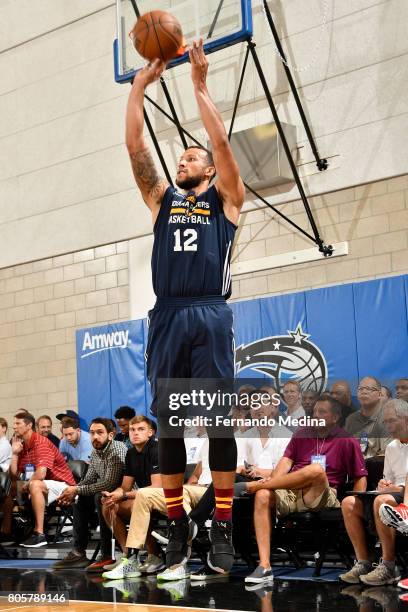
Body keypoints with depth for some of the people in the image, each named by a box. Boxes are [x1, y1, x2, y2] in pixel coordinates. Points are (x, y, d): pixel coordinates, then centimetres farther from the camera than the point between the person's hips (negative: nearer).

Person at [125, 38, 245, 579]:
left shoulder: (224, 200, 13)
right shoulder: (162, 199, 20)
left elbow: (222, 142, 0)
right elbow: (135, 146, 12)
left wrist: (200, 85, 3)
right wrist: (141, 84, 8)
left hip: (209, 316, -3)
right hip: (166, 318, 3)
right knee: (168, 424, 3)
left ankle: (222, 530, 0)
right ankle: (176, 531, 9)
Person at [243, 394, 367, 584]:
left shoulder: (347, 441, 9)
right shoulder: (302, 434, 19)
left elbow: (360, 477, 8)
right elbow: (286, 461, 8)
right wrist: (272, 481, -12)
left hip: (319, 497, -3)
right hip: (289, 494, 3)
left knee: (317, 470, -37)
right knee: (263, 496, -31)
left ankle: (252, 485, -22)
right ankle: (264, 566, -35)